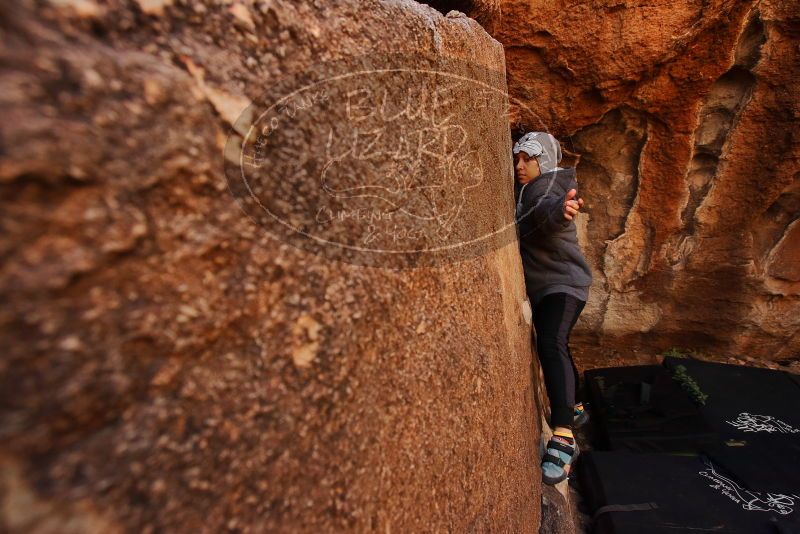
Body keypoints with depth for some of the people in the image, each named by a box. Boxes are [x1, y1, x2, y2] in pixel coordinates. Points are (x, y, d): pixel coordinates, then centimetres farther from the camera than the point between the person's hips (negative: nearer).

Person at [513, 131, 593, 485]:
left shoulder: (547, 188, -18)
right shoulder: (524, 189, 8)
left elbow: (546, 208, -43)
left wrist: (561, 210, -63)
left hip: (564, 283, -10)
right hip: (539, 286, 10)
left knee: (550, 345, -30)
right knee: (554, 347, 20)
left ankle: (563, 438, -30)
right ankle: (574, 408, 40)